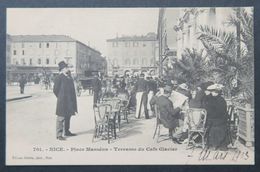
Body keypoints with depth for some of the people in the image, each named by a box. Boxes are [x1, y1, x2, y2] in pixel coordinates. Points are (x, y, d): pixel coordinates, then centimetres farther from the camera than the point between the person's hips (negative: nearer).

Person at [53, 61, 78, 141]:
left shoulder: (69, 77, 12)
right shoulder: (59, 77, -11)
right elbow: (55, 89, -11)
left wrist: (73, 99, 15)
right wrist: (60, 97, -2)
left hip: (70, 101, 8)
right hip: (62, 101, -8)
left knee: (68, 116, 16)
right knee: (61, 117, -4)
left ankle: (67, 131, 29)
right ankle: (59, 135, 0)